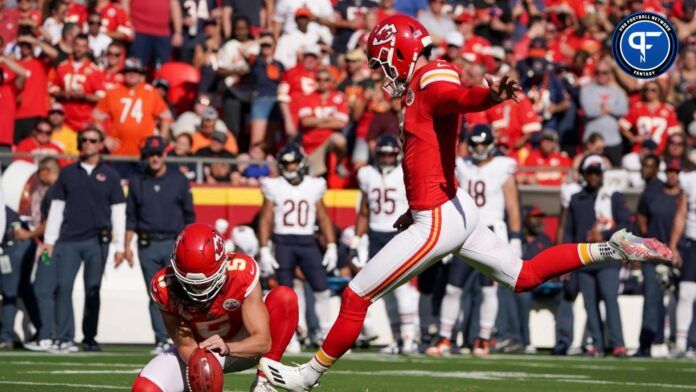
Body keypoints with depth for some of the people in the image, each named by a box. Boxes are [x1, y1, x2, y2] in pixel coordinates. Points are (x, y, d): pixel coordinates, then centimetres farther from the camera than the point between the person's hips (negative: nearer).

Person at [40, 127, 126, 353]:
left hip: (97, 242, 0)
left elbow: (118, 212, 7)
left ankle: (89, 338, 10)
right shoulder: (67, 173, 11)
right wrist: (49, 239, 6)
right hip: (68, 240, 0)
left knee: (93, 290, 3)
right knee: (63, 287, -10)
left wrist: (119, 246, 1)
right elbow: (56, 207, 12)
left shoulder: (109, 176, 9)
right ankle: (65, 339, -11)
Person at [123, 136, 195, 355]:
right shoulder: (137, 182, 9)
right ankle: (161, 341, 6)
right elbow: (131, 217, 11)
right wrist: (127, 246, 5)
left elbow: (189, 214, 8)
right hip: (148, 246, 2)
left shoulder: (179, 180, 6)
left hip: (175, 244, -1)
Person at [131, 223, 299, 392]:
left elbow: (263, 341, -33)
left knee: (285, 298, -27)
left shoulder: (242, 273, -31)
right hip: (198, 350, 1)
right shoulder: (165, 288, -26)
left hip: (241, 347, -1)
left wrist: (227, 348, -52)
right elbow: (185, 346, -20)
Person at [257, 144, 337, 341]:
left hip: (307, 243, 1)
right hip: (283, 242, -1)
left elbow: (323, 218, 11)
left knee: (322, 289, -6)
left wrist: (331, 246, 4)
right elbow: (265, 220, 3)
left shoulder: (313, 186, 8)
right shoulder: (274, 187, 4)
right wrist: (264, 250, -5)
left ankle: (326, 333, 2)